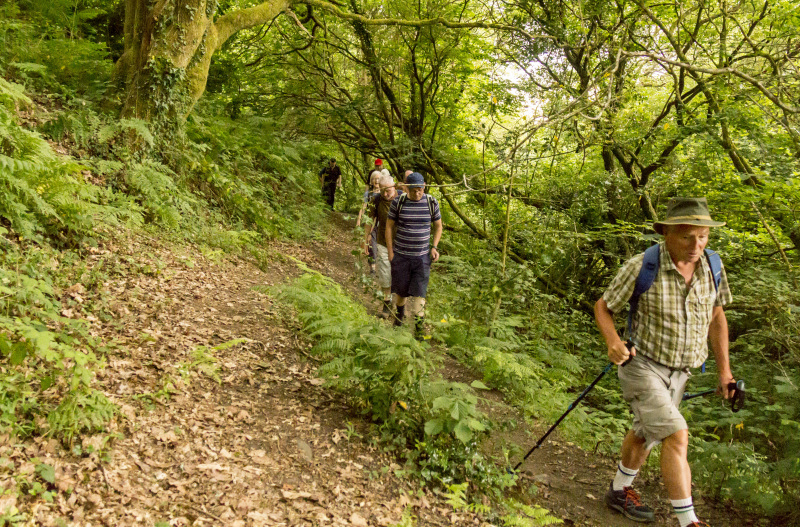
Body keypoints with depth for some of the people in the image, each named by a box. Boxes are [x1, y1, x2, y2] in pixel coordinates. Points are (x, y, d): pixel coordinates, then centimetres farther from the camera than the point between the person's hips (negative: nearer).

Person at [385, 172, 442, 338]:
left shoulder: (431, 202, -2)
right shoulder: (398, 202, -6)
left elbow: (438, 226, 9)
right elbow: (389, 226, 1)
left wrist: (434, 247, -4)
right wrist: (390, 251, -2)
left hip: (422, 256, 0)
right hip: (401, 255, 0)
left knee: (419, 291, -3)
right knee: (400, 289, 12)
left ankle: (419, 326, 5)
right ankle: (399, 313, 40)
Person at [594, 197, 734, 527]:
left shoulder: (712, 268, -6)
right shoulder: (641, 267, -21)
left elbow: (717, 316, 9)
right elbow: (602, 307, -9)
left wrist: (724, 369, 9)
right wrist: (612, 342, -28)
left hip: (679, 372, 6)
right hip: (641, 366, -6)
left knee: (645, 433, 21)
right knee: (676, 436, -17)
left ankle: (620, 492, 42)